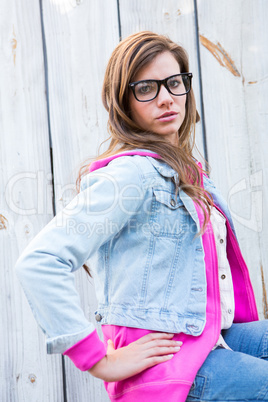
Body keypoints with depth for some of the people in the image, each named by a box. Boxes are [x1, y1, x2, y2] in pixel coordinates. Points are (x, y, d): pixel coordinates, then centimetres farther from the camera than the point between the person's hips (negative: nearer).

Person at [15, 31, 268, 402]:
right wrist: (103, 363, -22)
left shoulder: (187, 172, 11)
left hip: (212, 338, 9)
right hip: (168, 362, -9)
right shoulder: (132, 173, -17)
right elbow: (38, 262, -25)